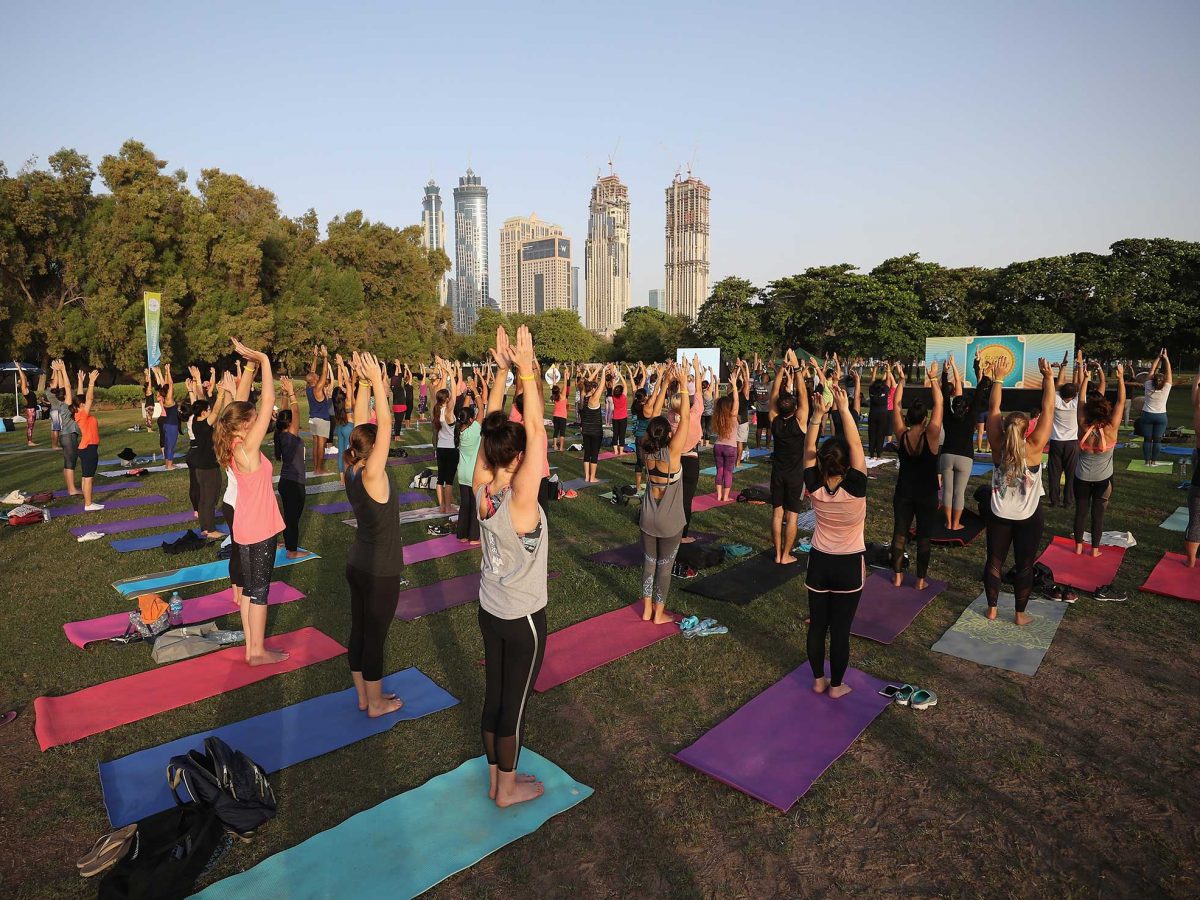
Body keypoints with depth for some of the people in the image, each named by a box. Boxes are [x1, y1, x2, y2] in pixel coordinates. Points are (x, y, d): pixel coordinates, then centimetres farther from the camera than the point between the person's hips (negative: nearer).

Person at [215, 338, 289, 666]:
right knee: (259, 589, 2)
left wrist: (250, 365, 5)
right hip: (260, 530, -8)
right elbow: (268, 401, -25)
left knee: (249, 586, 15)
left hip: (245, 527, 8)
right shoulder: (247, 449, -21)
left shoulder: (234, 446, 0)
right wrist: (263, 360, -20)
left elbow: (242, 403, 7)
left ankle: (251, 646, 26)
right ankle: (258, 651, 14)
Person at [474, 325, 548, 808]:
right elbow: (536, 431, -33)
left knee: (494, 695, 20)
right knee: (514, 703, 11)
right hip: (524, 618, -7)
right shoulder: (519, 500, -28)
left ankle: (496, 778, 38)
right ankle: (508, 788, 30)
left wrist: (502, 370, -7)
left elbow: (492, 428, -6)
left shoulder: (481, 490, -10)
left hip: (489, 610, 7)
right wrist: (525, 370, -28)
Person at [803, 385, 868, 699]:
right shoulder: (855, 488, -23)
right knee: (840, 629, 8)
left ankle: (818, 680, 28)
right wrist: (844, 409, -22)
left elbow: (808, 449, -8)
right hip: (849, 566, -3)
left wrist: (818, 414, -13)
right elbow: (855, 444, -22)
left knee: (817, 625, 13)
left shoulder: (814, 488, -15)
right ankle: (836, 686, 23)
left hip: (819, 563, 3)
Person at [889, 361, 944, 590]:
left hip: (903, 493, 2)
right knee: (924, 537, 7)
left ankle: (897, 576, 17)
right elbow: (939, 403, -11)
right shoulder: (931, 436, -16)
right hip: (927, 495, -2)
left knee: (899, 533, 9)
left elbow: (896, 405, -2)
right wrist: (933, 379, -4)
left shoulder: (901, 435, -11)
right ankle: (921, 580, 13)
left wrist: (900, 380, 2)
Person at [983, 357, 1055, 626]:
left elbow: (993, 409, -7)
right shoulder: (1034, 448, -19)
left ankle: (991, 609, 21)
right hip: (1029, 517, -2)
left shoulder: (997, 447, -14)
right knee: (1025, 566, 10)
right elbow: (1048, 410, -16)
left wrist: (997, 379, -2)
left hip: (999, 515, 2)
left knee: (994, 562, 12)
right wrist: (1048, 378, -11)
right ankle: (1020, 614, 20)